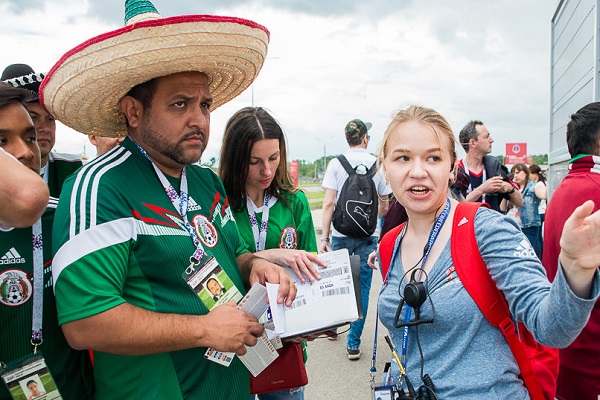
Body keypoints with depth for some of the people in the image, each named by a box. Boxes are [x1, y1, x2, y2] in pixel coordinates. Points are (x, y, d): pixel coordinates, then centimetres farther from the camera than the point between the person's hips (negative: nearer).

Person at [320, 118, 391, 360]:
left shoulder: (336, 164, -3)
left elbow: (329, 204, -8)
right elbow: (384, 207, 8)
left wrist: (324, 237, -4)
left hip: (341, 234, 0)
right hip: (368, 235, 0)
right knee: (362, 288, 5)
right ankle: (353, 343, 9)